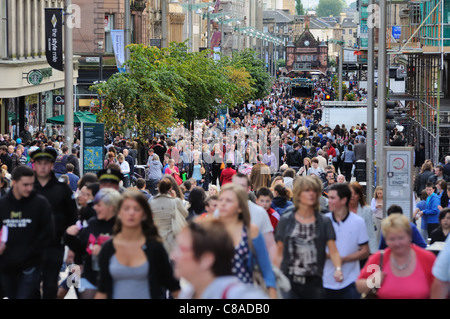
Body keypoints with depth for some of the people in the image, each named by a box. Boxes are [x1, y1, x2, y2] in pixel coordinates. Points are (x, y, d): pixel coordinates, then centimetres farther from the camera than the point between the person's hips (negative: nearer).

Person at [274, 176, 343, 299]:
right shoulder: (286, 220, 4)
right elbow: (279, 253, 6)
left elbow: (333, 251, -3)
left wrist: (338, 268, -22)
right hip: (289, 281, -1)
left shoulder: (324, 222, 5)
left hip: (314, 283, 1)